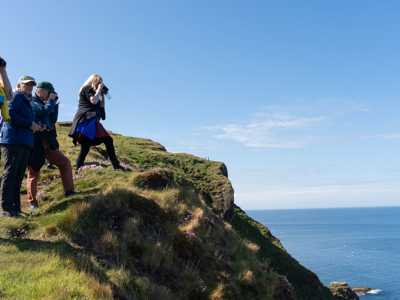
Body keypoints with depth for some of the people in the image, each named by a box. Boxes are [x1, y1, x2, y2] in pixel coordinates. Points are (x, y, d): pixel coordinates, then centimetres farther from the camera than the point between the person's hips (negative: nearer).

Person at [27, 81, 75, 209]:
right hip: (35, 143, -8)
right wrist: (51, 101, -3)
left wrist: (55, 103, 5)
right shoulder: (32, 103, -3)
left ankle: (69, 192, 6)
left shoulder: (45, 104, 20)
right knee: (33, 172, -1)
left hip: (48, 143, 8)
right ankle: (32, 203, 7)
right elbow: (45, 111, -20)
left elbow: (53, 119, 9)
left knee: (65, 162, 6)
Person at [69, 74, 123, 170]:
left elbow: (101, 106, 22)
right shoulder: (86, 89, -1)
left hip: (93, 121, 9)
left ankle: (116, 165, 1)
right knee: (86, 145, -18)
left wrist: (102, 93, 13)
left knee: (108, 140, 1)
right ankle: (79, 168, -15)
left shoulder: (93, 91, 24)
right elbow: (94, 101, -17)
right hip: (85, 120, -9)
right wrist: (99, 89, -5)